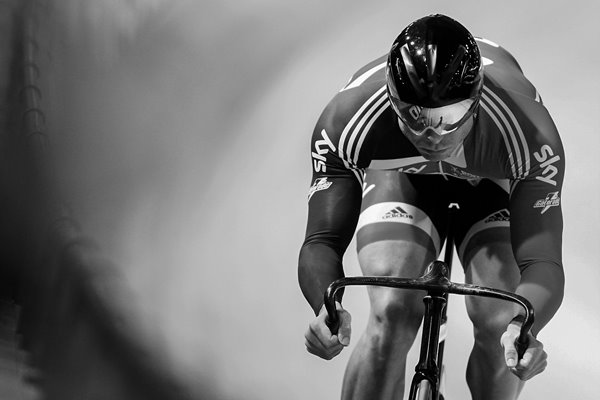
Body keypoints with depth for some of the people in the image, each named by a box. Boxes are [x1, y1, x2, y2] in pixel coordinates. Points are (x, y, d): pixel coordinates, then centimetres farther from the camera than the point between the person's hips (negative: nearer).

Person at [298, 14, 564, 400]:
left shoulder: (529, 133, -39)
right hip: (400, 175, 0)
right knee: (394, 312, -24)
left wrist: (523, 327, -60)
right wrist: (325, 307, -53)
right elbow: (323, 240, -31)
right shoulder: (347, 121, -36)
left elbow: (542, 259, -38)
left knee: (497, 320, -19)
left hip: (494, 182, 0)